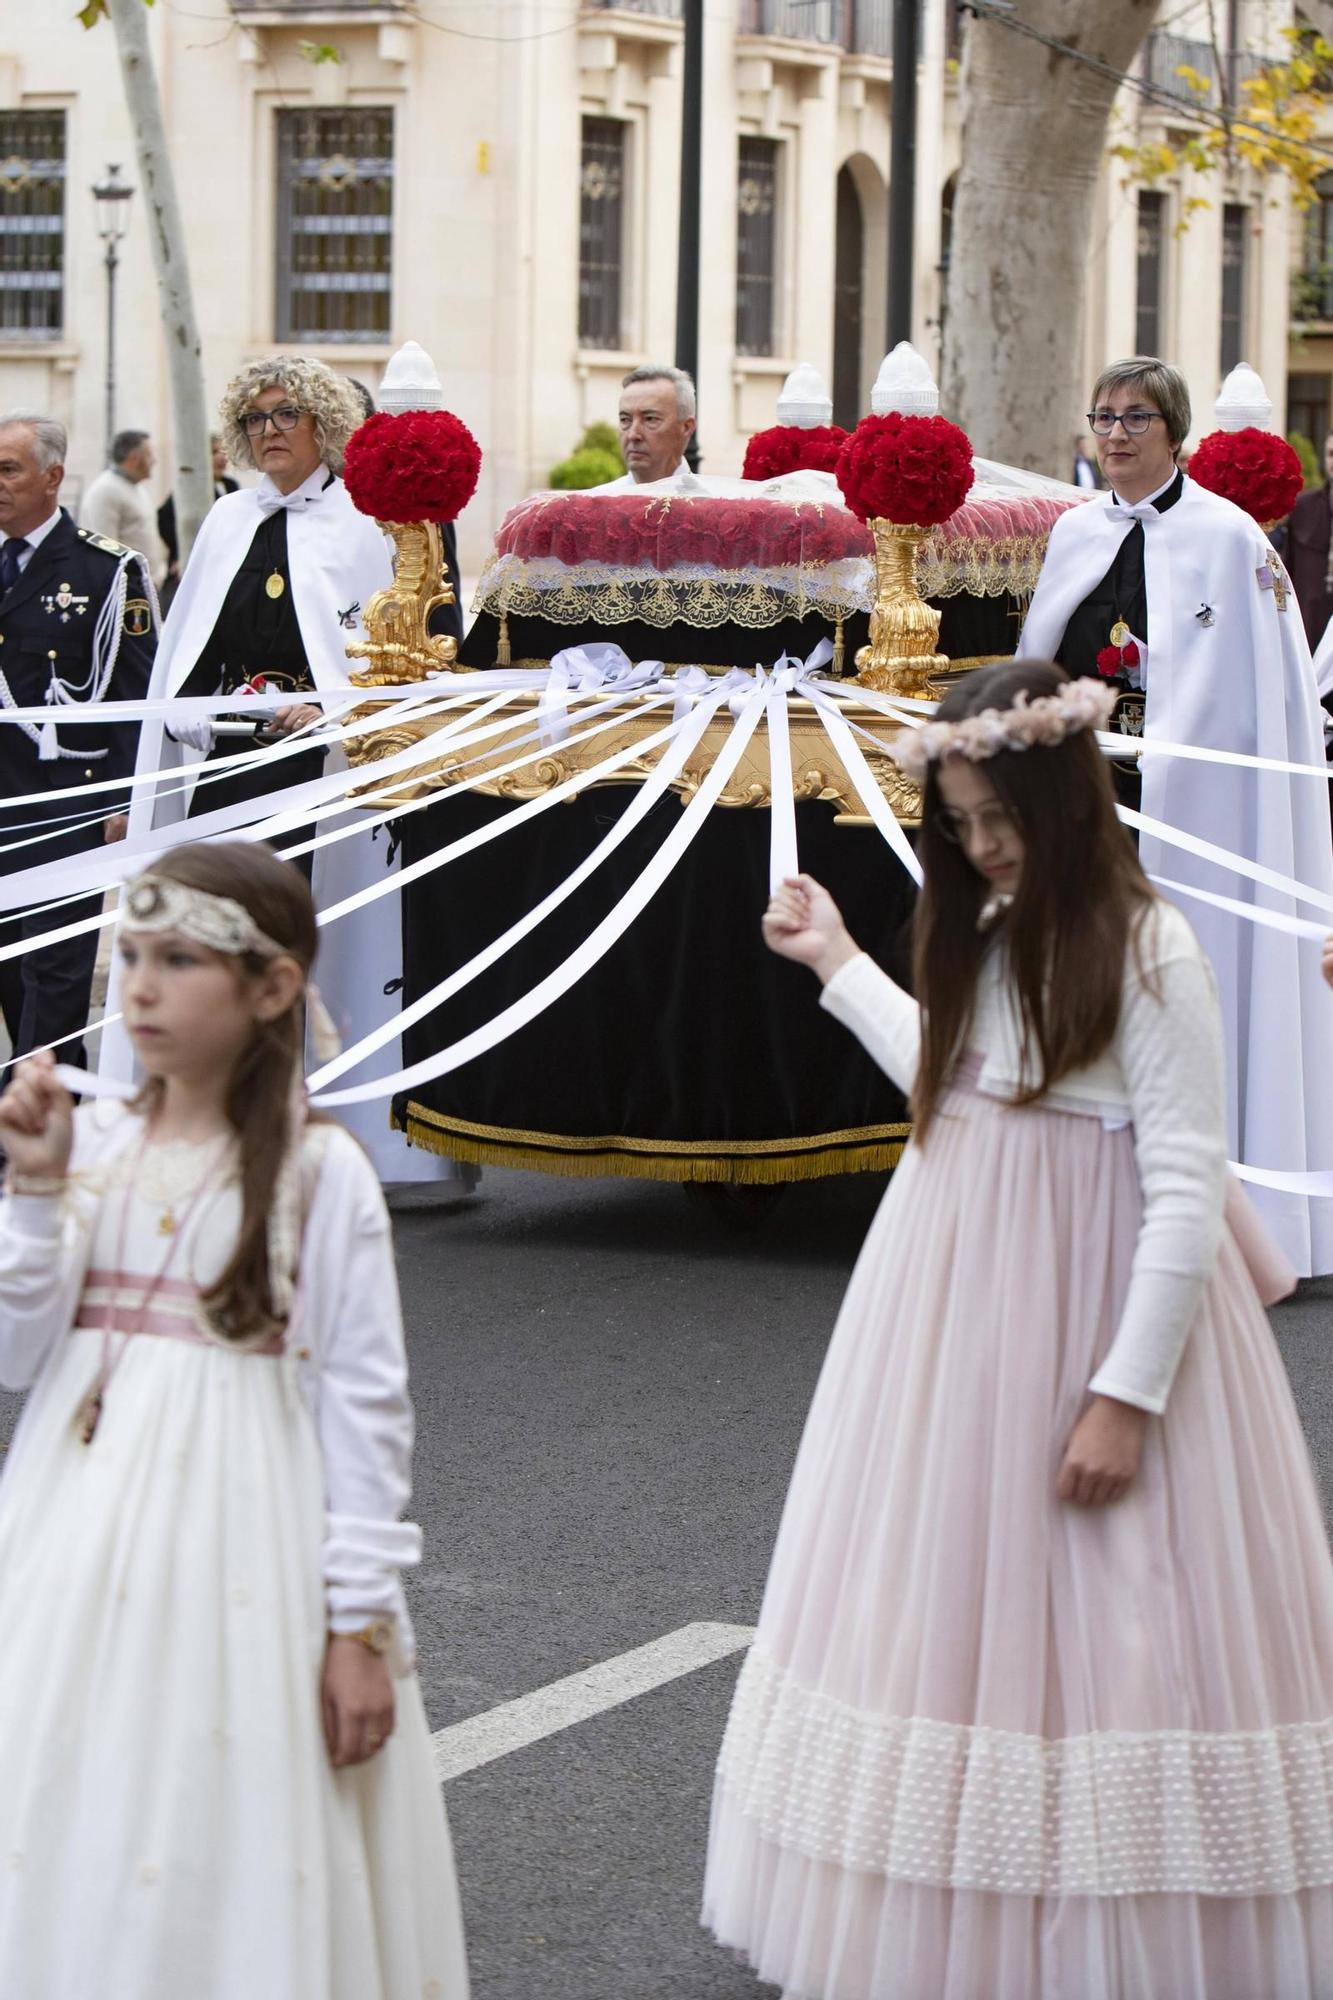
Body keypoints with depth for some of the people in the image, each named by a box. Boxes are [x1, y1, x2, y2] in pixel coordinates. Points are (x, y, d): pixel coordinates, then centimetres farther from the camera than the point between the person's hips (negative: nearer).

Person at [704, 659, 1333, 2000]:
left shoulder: (1150, 955, -15)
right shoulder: (984, 936, 8)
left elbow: (1189, 1195, -17)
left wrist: (1128, 1395, -19)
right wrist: (837, 965, 29)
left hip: (1088, 1312, -8)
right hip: (949, 1309, 8)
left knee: (1099, 1631, -1)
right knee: (947, 1609, 12)